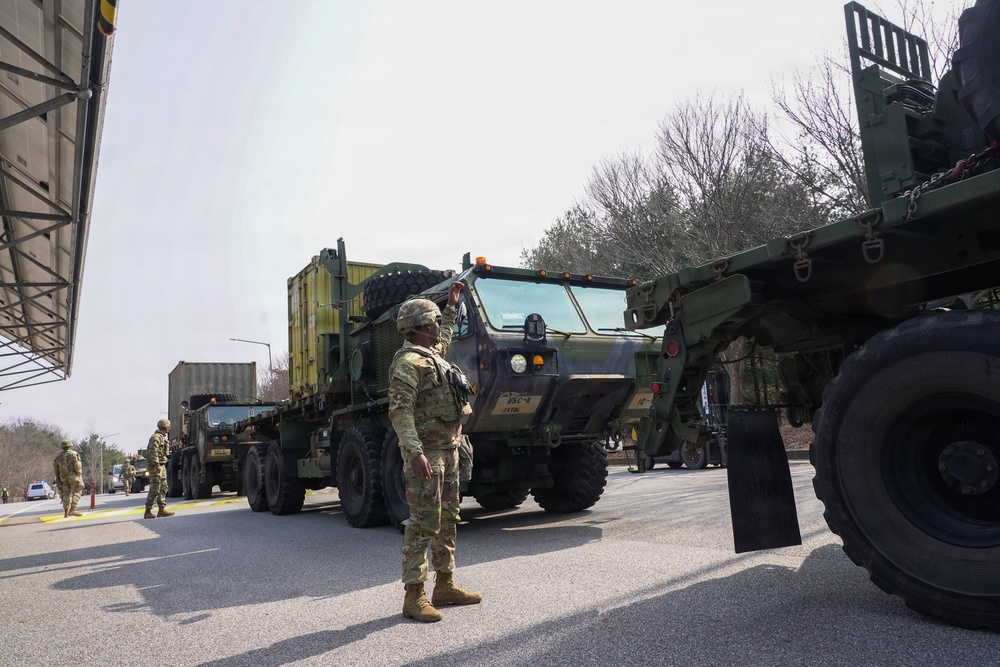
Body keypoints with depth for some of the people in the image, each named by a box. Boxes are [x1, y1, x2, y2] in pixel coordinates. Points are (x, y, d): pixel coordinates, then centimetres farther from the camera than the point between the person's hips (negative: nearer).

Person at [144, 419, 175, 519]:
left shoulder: (162, 437, 20)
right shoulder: (156, 437, -11)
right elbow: (153, 452, -21)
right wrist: (156, 465, -26)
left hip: (161, 466, 10)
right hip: (155, 466, -10)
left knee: (163, 488, 8)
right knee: (154, 489, -9)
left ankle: (162, 509, 9)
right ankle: (148, 512, -5)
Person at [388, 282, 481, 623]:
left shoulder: (433, 353, 17)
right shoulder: (409, 362, -13)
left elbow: (444, 336, 43)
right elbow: (400, 412, -22)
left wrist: (452, 304, 42)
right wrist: (414, 453, -29)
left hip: (448, 449, 10)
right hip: (426, 452, -10)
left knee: (448, 519, 13)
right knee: (424, 522, -7)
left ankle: (444, 585, 23)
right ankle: (414, 595, 0)